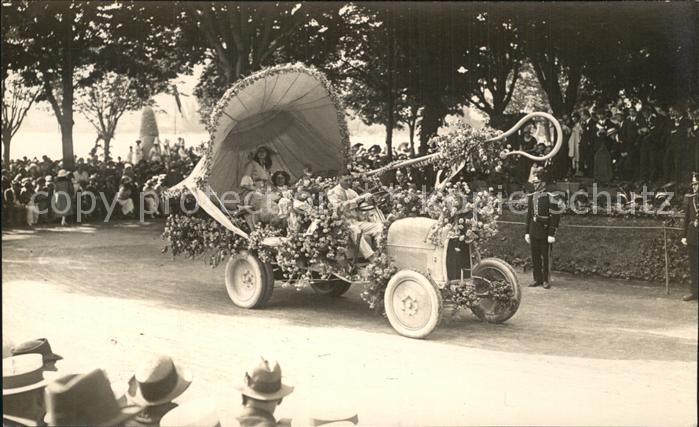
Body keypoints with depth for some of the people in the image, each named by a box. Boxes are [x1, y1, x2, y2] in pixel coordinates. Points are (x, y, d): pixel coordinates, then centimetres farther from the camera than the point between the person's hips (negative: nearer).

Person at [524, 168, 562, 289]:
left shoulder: (549, 197, -8)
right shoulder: (531, 197, 10)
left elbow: (556, 216, -10)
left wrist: (552, 234, -14)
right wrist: (527, 232, 12)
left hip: (545, 232, -6)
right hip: (533, 232, 6)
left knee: (545, 257, 0)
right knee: (535, 257, 8)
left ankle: (546, 280, 8)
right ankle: (537, 279, 16)